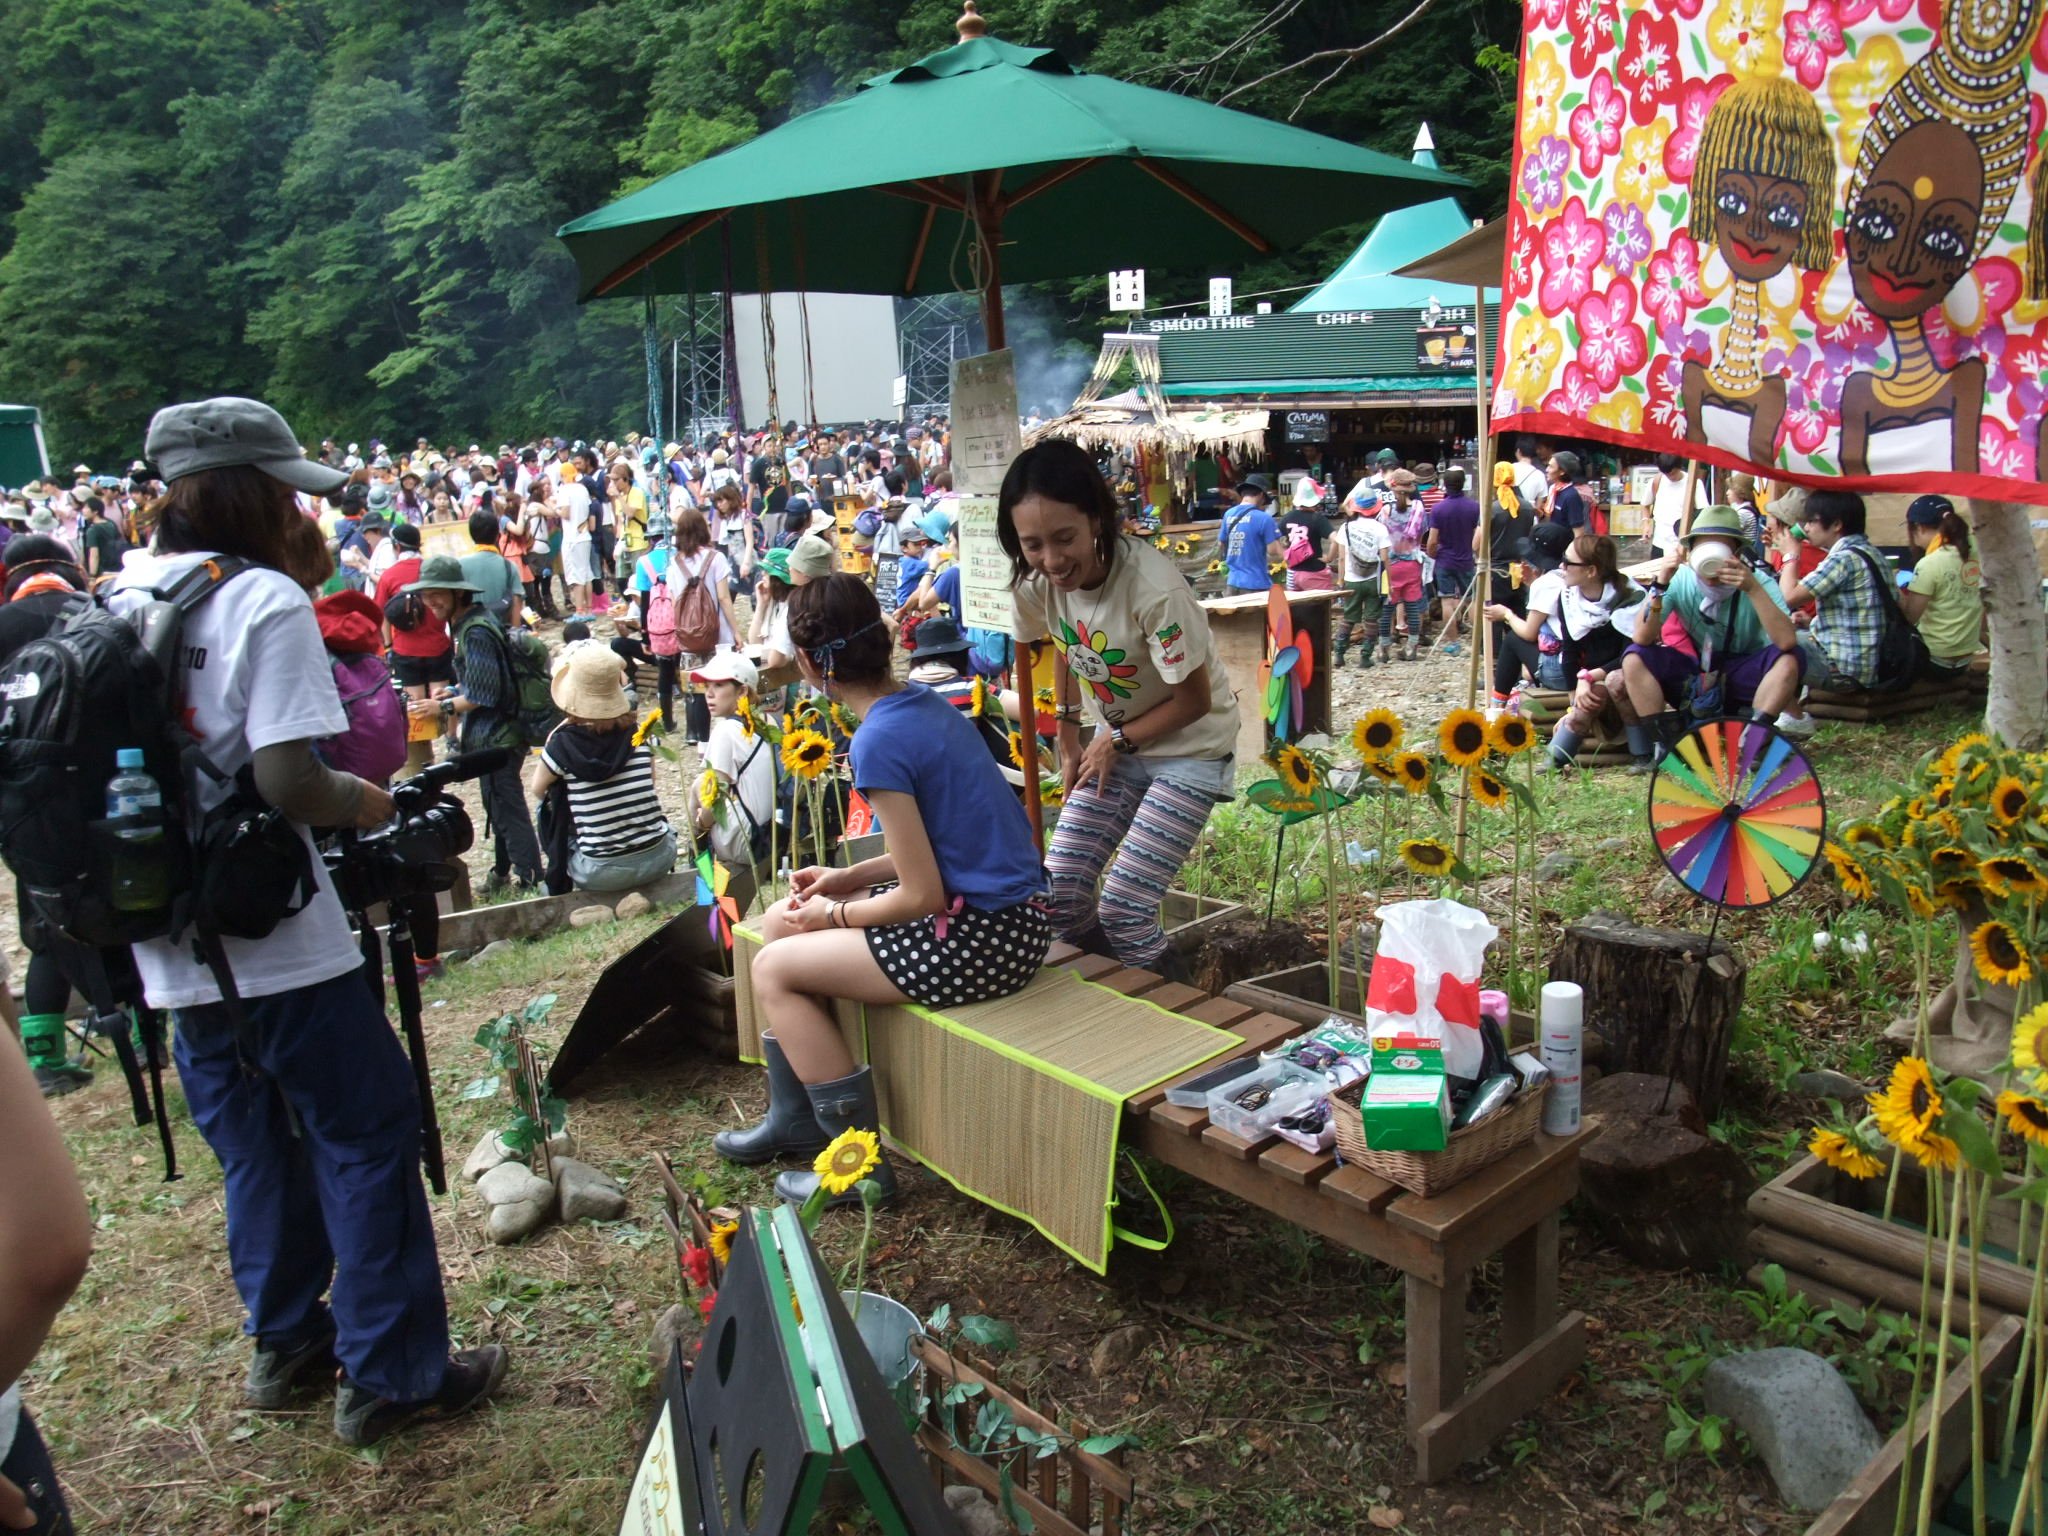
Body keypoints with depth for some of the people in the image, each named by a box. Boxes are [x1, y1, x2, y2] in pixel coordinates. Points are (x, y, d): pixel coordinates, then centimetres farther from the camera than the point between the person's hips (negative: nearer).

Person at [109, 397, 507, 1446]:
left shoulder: (115, 604, 8)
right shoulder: (264, 600, -16)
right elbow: (288, 783, -24)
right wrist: (365, 800, -4)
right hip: (278, 945, -8)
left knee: (254, 1148, 21)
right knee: (366, 1141, 6)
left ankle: (286, 1346, 36)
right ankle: (390, 1374, 16)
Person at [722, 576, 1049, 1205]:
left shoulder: (879, 740, -21)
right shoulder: (925, 702, 7)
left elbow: (923, 896, -19)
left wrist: (836, 914, -2)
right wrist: (849, 878, 11)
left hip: (984, 941, -9)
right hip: (1007, 910, 9)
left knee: (774, 969, 0)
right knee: (780, 922, 15)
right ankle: (795, 1118, 27)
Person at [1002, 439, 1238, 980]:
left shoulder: (1153, 587, -32)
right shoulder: (1036, 584, -13)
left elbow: (1194, 700, -19)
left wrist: (1118, 741, -10)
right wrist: (1068, 737, 11)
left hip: (1190, 748, -6)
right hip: (1114, 743, 6)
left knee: (1123, 910, -12)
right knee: (1060, 891, 1)